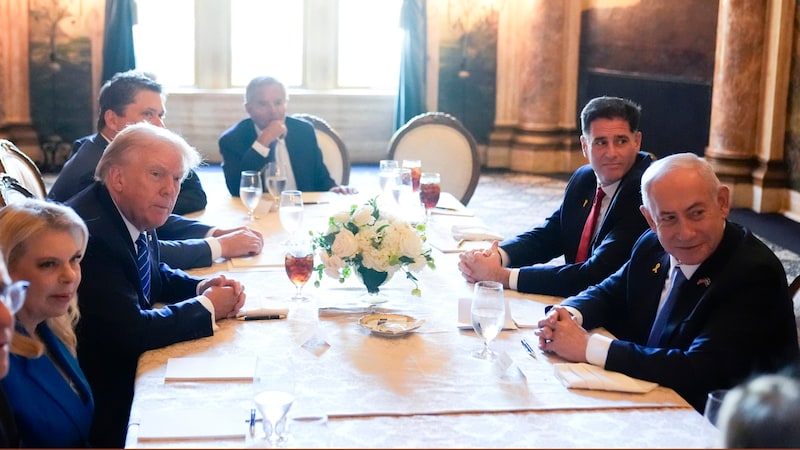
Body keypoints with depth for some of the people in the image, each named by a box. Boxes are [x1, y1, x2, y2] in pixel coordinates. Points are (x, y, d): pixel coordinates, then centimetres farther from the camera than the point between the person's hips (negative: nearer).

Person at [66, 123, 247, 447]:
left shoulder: (135, 215, 0)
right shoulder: (90, 233, -27)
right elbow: (131, 331, -29)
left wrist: (201, 288, -3)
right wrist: (207, 307, -14)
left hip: (131, 364, 8)